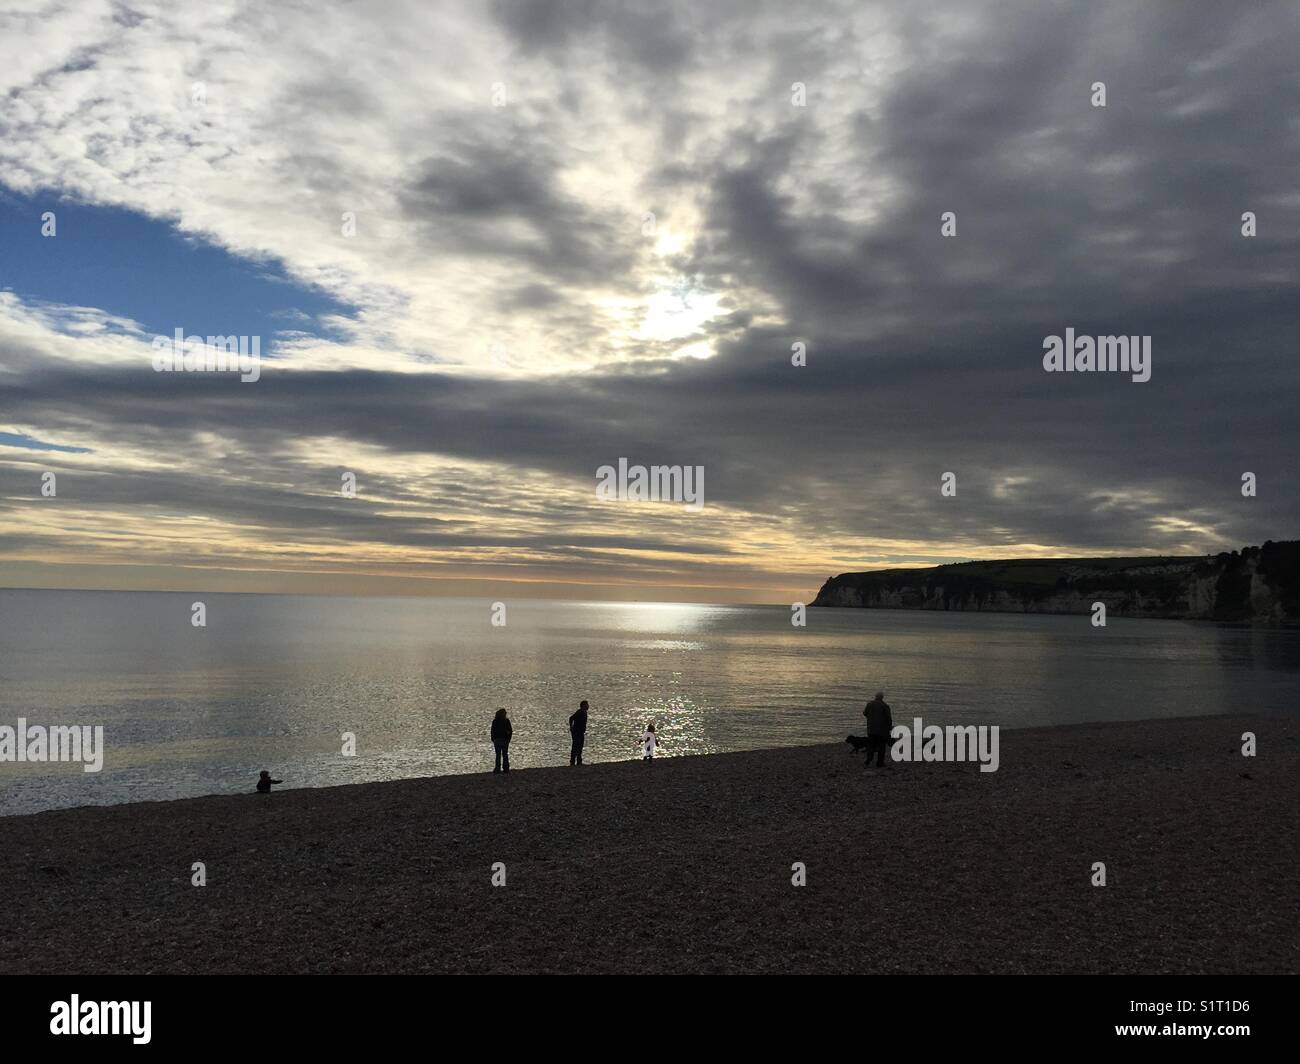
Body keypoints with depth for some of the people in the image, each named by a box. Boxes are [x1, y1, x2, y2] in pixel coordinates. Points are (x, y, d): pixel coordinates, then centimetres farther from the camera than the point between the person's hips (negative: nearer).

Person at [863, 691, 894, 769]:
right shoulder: (885, 706, -13)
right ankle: (880, 763, 12)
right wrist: (890, 727, 4)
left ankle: (868, 762, 3)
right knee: (881, 746, 8)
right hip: (882, 730, -3)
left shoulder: (869, 704, -2)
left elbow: (865, 714, 10)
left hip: (871, 729, 4)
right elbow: (889, 718, -11)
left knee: (870, 745, 10)